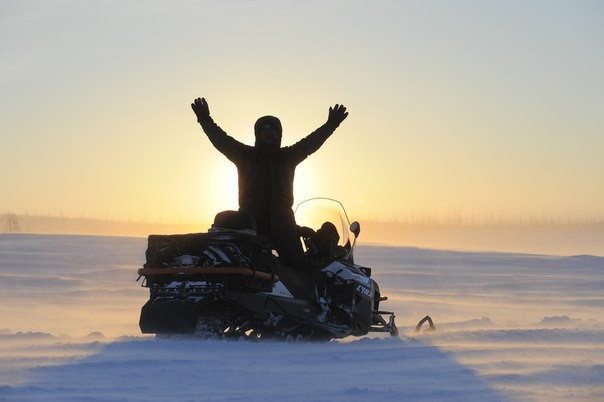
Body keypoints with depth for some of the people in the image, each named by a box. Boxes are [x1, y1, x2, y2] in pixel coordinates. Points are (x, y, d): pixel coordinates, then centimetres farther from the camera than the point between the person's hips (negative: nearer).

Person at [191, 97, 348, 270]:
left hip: (282, 221, 2)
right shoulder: (245, 155, 5)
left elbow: (311, 142, 2)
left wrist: (330, 125, -12)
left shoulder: (288, 156, 11)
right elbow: (222, 141, -5)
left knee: (297, 264, -5)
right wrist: (206, 121, -21)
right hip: (251, 222, -2)